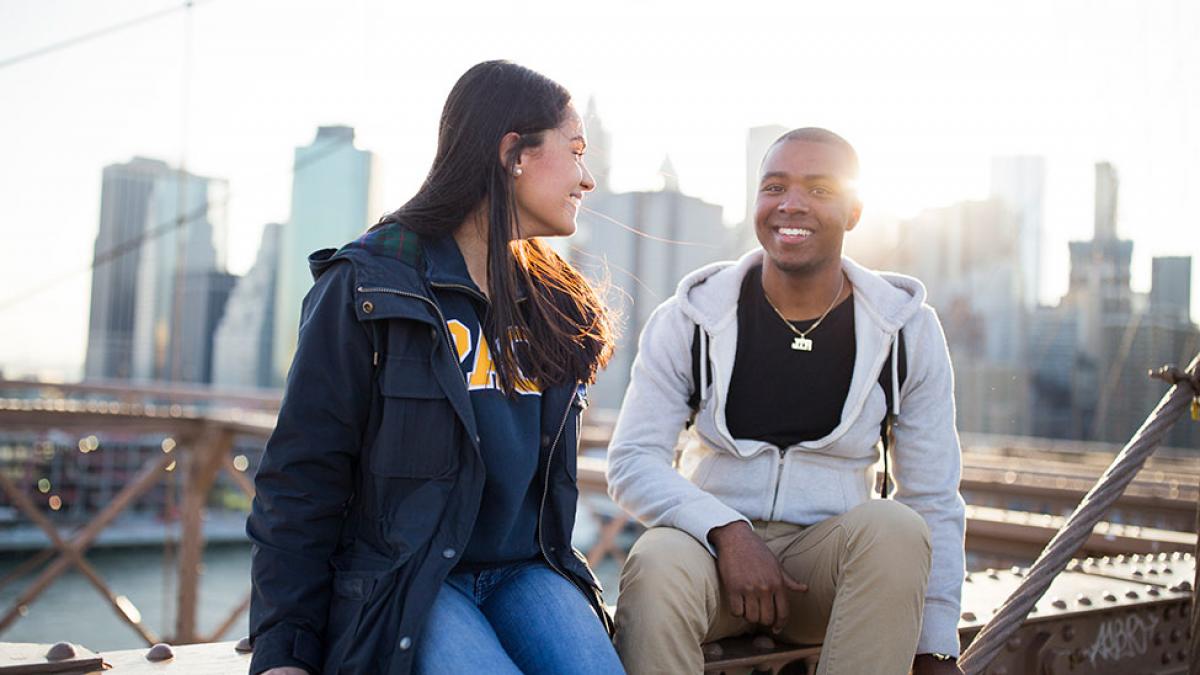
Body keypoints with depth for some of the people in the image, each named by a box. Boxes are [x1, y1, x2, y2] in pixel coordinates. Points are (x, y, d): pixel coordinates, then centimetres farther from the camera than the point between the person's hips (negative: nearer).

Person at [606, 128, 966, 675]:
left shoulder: (907, 329, 0)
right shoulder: (692, 317, -3)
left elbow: (936, 501, 2)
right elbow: (631, 461, -6)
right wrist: (727, 531, -23)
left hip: (830, 559, 1)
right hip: (711, 544, -1)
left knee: (896, 527, -31)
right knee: (655, 565, -34)